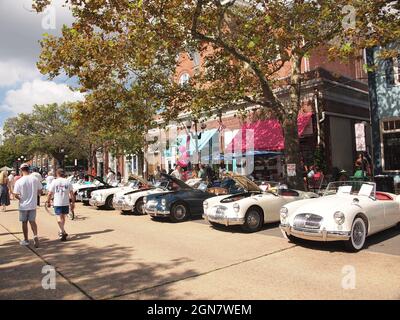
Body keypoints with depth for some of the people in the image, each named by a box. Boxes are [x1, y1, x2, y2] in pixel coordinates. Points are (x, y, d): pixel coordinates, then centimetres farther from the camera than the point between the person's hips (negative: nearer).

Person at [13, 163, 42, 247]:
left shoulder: (19, 181, -15)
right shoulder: (35, 179, -6)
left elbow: (15, 195, -16)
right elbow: (39, 190, 4)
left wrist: (20, 198, 4)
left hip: (23, 205, -2)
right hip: (33, 205, 2)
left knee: (24, 222, 12)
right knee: (32, 221, 13)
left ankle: (26, 240, 22)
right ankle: (35, 235, -9)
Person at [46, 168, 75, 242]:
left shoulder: (54, 182, -3)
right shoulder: (68, 182, 3)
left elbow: (50, 193, -3)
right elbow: (71, 194, 2)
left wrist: (48, 202, 9)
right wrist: (73, 203, 7)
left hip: (57, 203, -3)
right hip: (66, 203, 3)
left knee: (59, 218, -3)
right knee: (63, 217, 18)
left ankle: (63, 232, -17)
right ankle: (61, 231, 30)